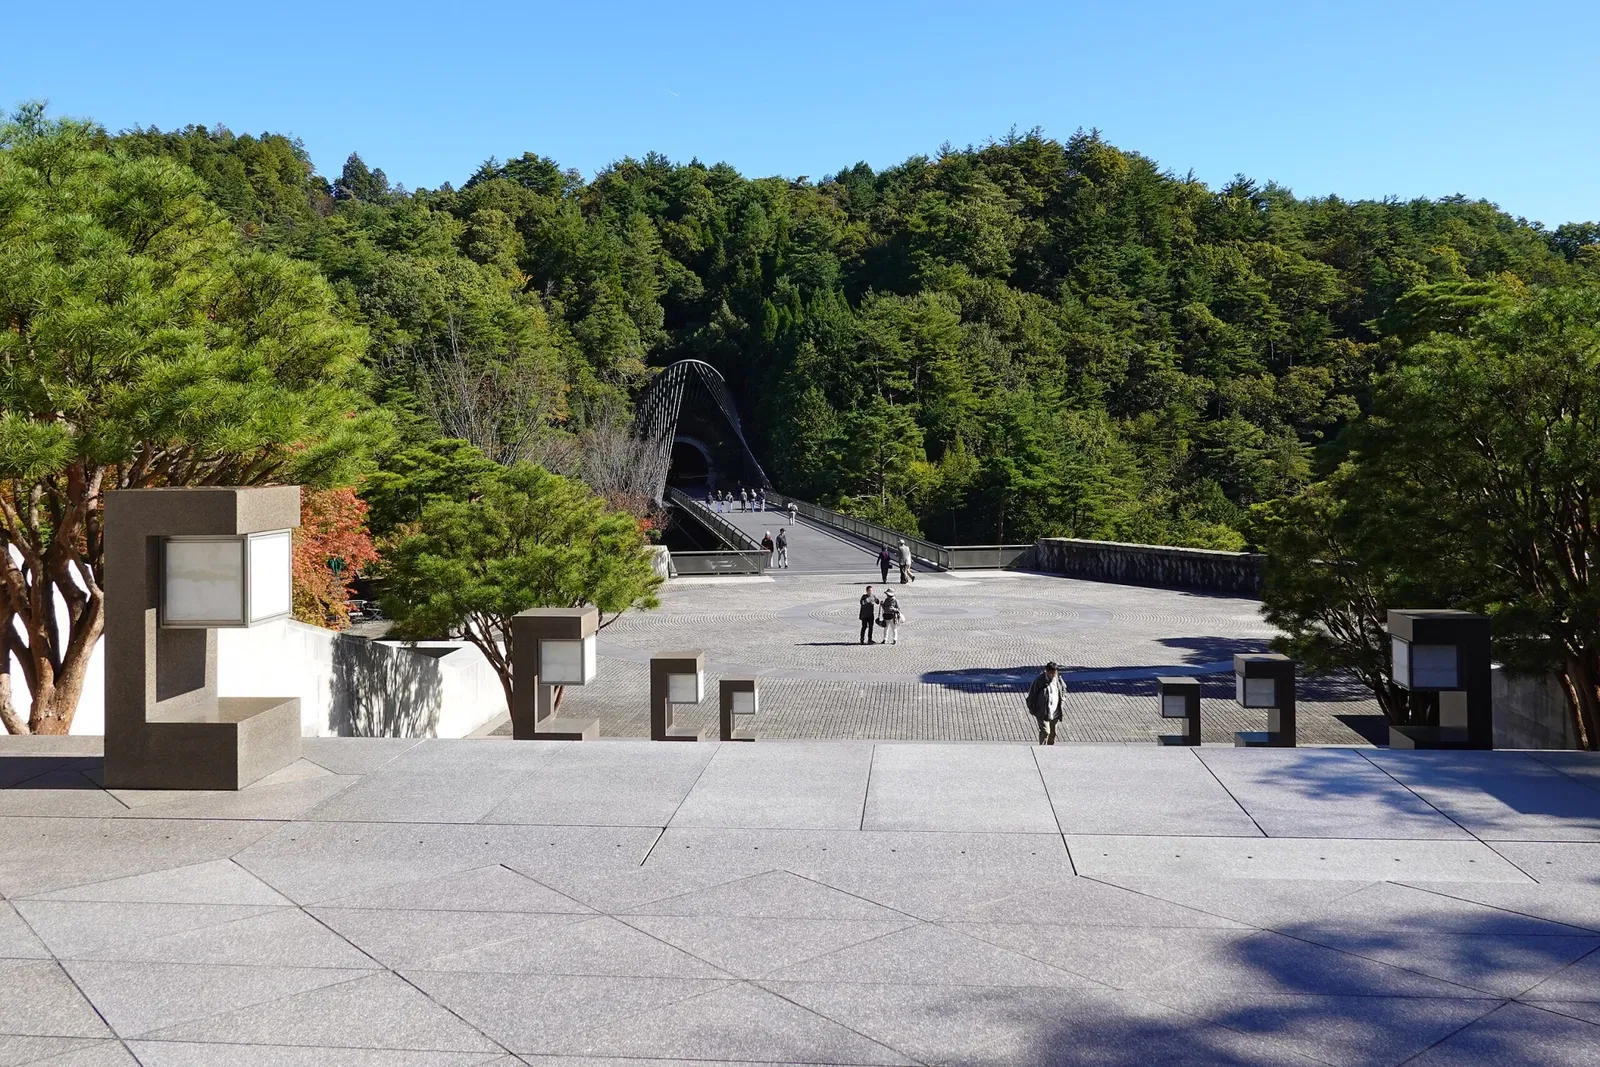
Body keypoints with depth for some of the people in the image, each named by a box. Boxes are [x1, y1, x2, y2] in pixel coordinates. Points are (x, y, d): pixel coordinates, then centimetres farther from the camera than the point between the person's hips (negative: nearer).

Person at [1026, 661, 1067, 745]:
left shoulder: (1058, 679, 0)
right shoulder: (1040, 680, -15)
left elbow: (1063, 689, 20)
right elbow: (1032, 694, -6)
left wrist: (1062, 701, 9)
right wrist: (1031, 708, -2)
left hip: (1055, 712, 5)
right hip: (1043, 712, -5)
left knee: (1053, 733, 14)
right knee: (1045, 732, -15)